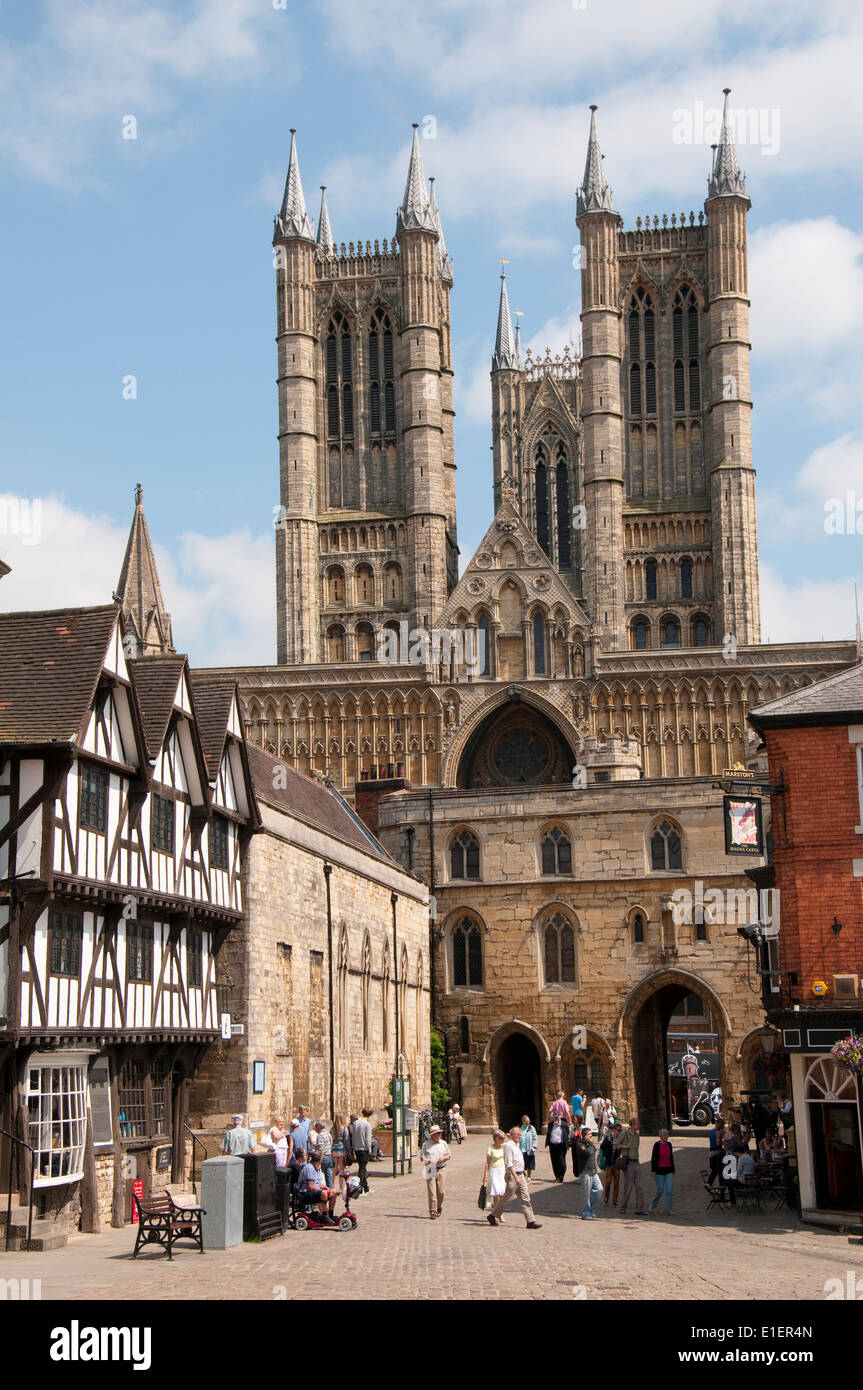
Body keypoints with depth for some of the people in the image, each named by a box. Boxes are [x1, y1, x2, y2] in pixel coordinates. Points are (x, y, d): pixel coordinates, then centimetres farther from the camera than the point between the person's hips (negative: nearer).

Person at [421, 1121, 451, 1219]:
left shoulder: (443, 1143, 12)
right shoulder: (426, 1144, 4)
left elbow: (449, 1155, 16)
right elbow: (422, 1157, 6)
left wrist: (443, 1158, -5)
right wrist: (426, 1160, -16)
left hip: (440, 1170, 2)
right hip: (430, 1171, -2)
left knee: (440, 1192, 1)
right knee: (432, 1192, -8)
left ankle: (439, 1209, 22)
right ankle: (432, 1212, -6)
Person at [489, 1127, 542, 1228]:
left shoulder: (517, 1145, 14)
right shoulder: (508, 1146, -14)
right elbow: (509, 1164, -20)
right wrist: (515, 1177, -24)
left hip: (520, 1175, 8)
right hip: (512, 1175, -8)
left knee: (525, 1199, 3)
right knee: (507, 1198, 2)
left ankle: (530, 1221, 1)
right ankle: (493, 1216, 18)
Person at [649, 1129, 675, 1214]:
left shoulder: (669, 1144, 8)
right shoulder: (657, 1145, -6)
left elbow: (671, 1158, 14)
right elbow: (653, 1158, -6)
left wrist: (673, 1170, 15)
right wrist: (653, 1170, -11)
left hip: (668, 1170, 4)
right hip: (659, 1170, -4)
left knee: (669, 1190, -5)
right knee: (660, 1190, 0)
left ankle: (668, 1210, -1)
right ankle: (653, 1205, 24)